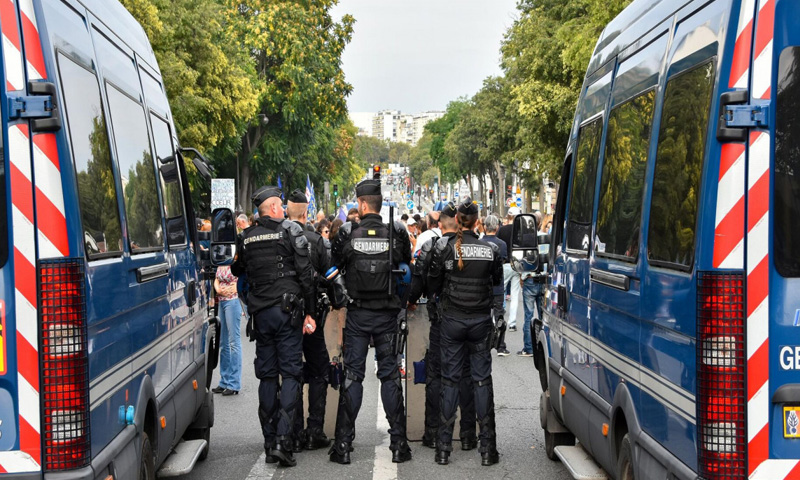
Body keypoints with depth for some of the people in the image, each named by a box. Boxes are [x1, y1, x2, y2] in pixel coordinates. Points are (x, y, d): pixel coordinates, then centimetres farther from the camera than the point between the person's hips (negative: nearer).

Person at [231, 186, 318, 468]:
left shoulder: (246, 238, 7)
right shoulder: (291, 230, -5)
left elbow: (237, 270, 20)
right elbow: (305, 273, -8)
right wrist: (309, 313, -4)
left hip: (260, 313, 4)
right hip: (287, 310, -4)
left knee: (267, 375, 9)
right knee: (290, 372, -1)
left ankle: (270, 444, 10)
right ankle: (282, 441, -12)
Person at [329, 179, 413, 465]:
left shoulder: (347, 233, -6)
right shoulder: (396, 233, -5)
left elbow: (335, 268, 5)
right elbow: (406, 267, 7)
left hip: (357, 314, -1)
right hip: (387, 313, 1)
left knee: (352, 375, 5)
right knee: (390, 374, 7)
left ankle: (344, 444, 4)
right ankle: (398, 443, 7)